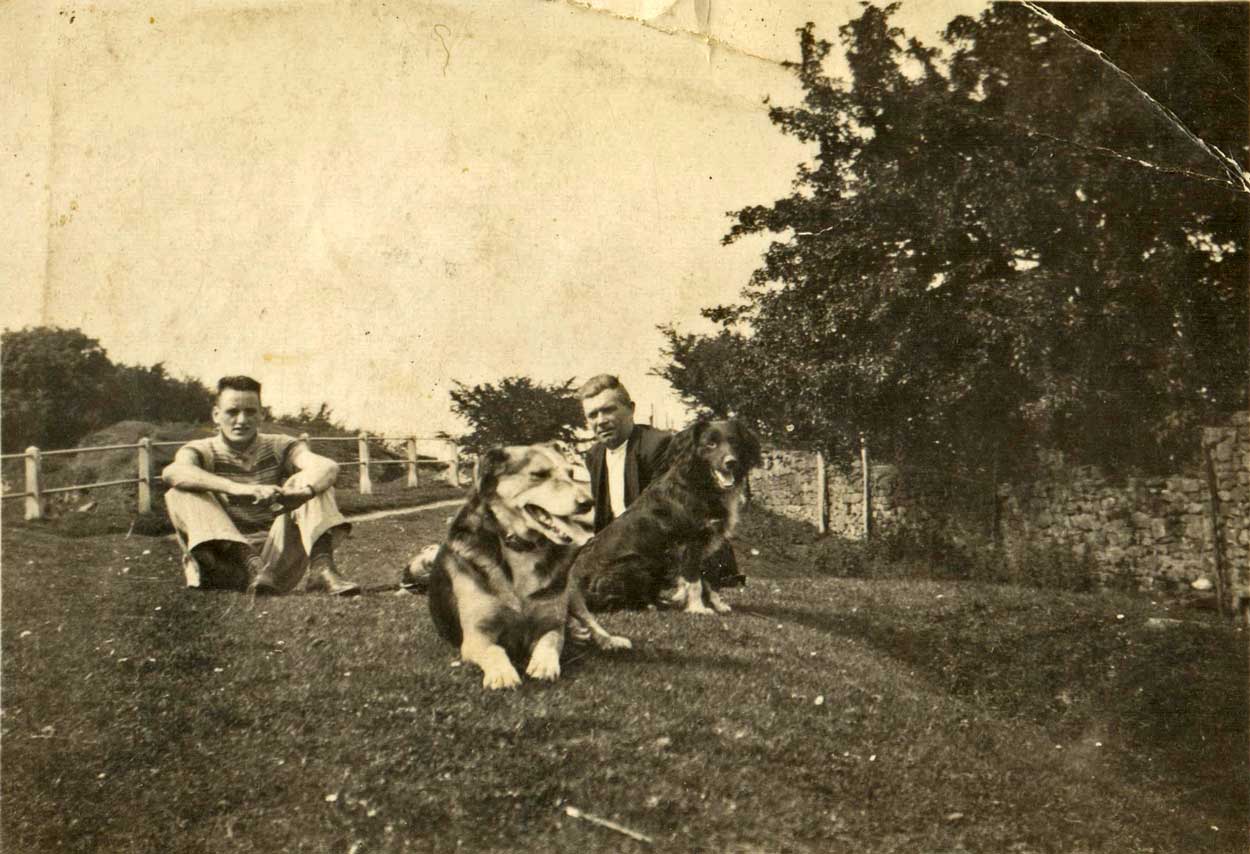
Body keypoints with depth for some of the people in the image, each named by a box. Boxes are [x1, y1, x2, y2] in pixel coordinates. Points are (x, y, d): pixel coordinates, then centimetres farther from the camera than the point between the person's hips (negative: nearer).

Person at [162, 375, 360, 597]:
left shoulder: (279, 447, 9)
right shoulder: (201, 451, 3)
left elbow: (328, 466, -13)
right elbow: (172, 472, -24)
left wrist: (302, 491, -38)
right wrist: (237, 488, -41)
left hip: (276, 562, 1)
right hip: (227, 567, -1)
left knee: (312, 480, -10)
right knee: (181, 495, -21)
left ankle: (321, 568, -32)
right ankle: (252, 566, -38)